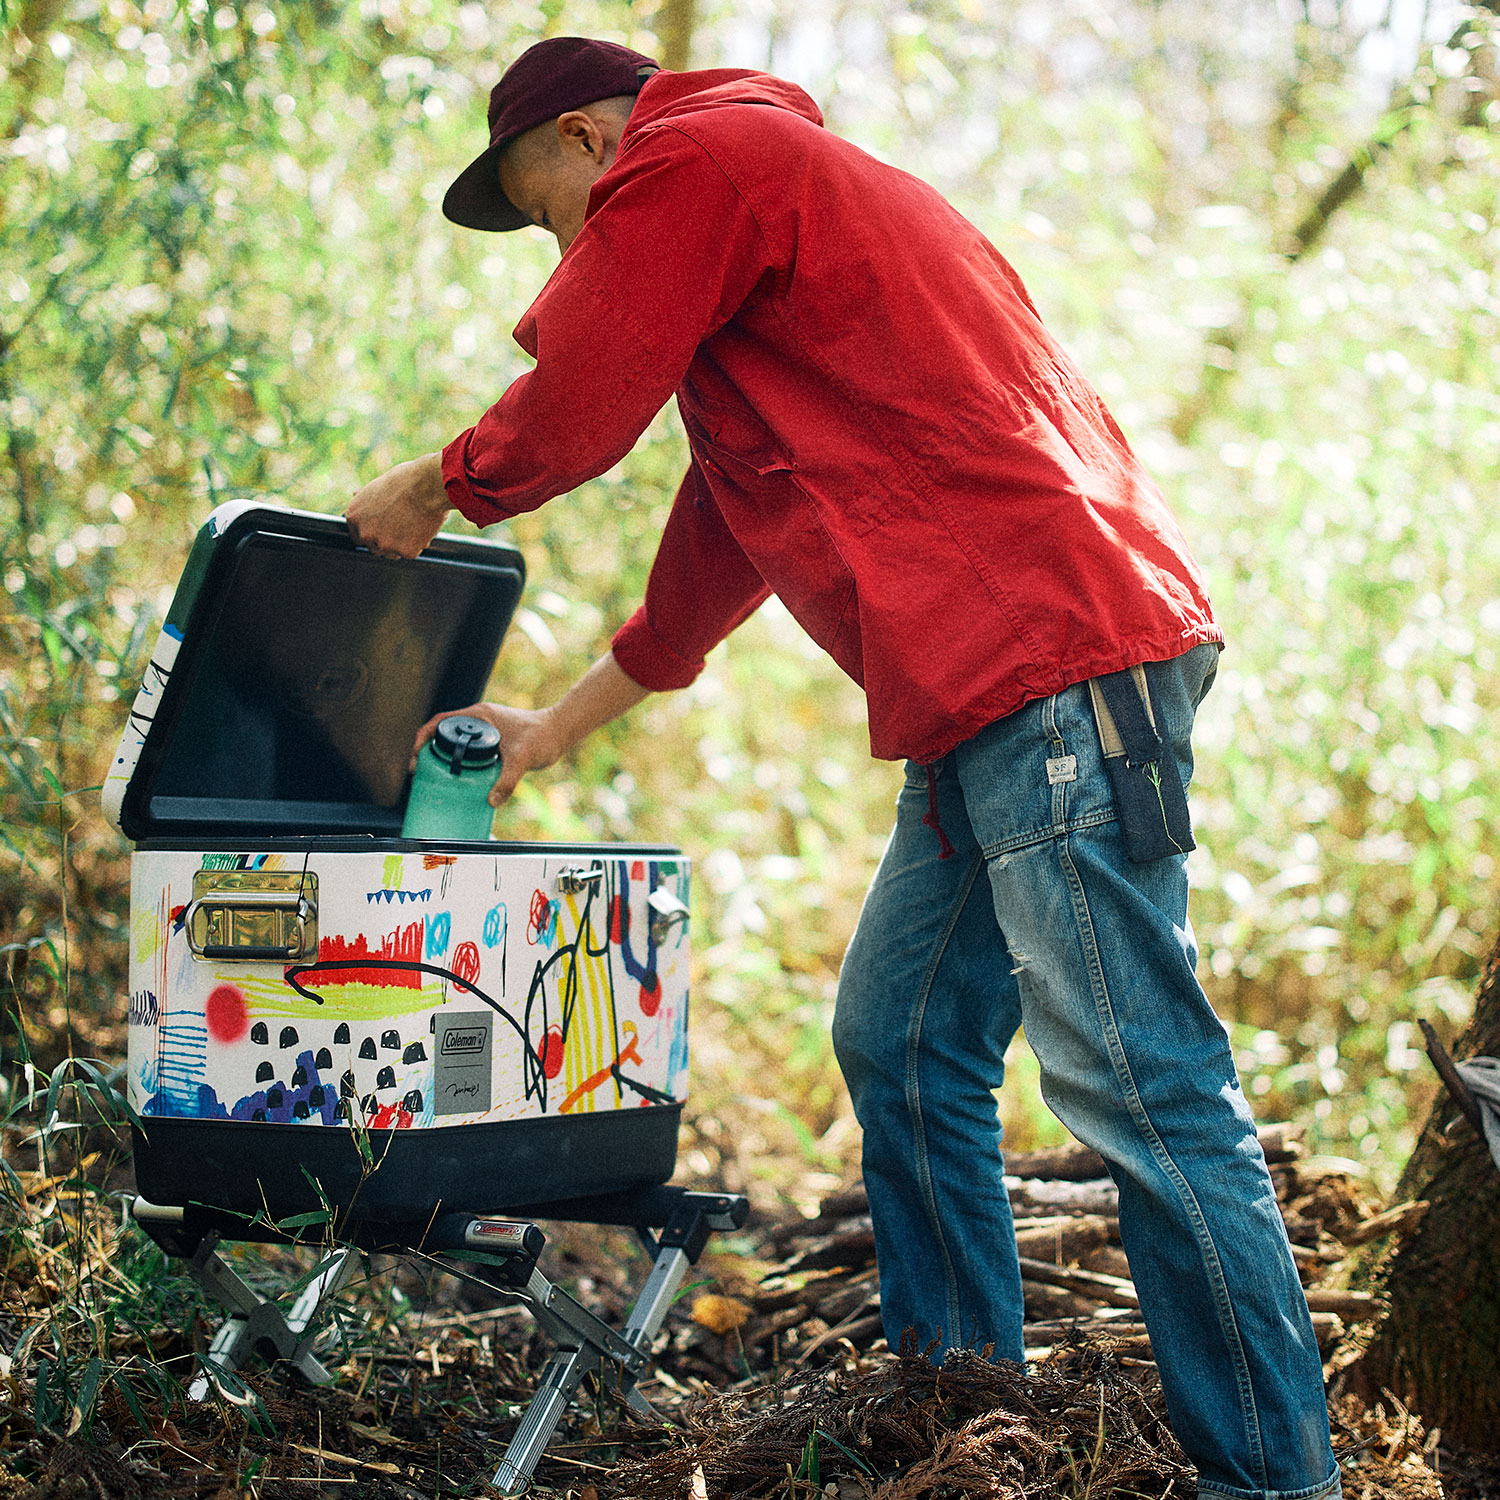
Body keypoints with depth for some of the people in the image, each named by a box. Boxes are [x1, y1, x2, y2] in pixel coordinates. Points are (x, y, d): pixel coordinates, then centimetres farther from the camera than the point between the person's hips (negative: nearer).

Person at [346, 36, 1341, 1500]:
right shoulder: (772, 179, 31)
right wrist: (559, 723, 38)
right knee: (897, 1045, 13)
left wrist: (431, 488, 19)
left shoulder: (691, 154, 0)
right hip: (991, 698, 11)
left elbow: (572, 408, -3)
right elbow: (724, 532, 35)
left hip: (1054, 658, -11)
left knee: (1132, 1081, -10)